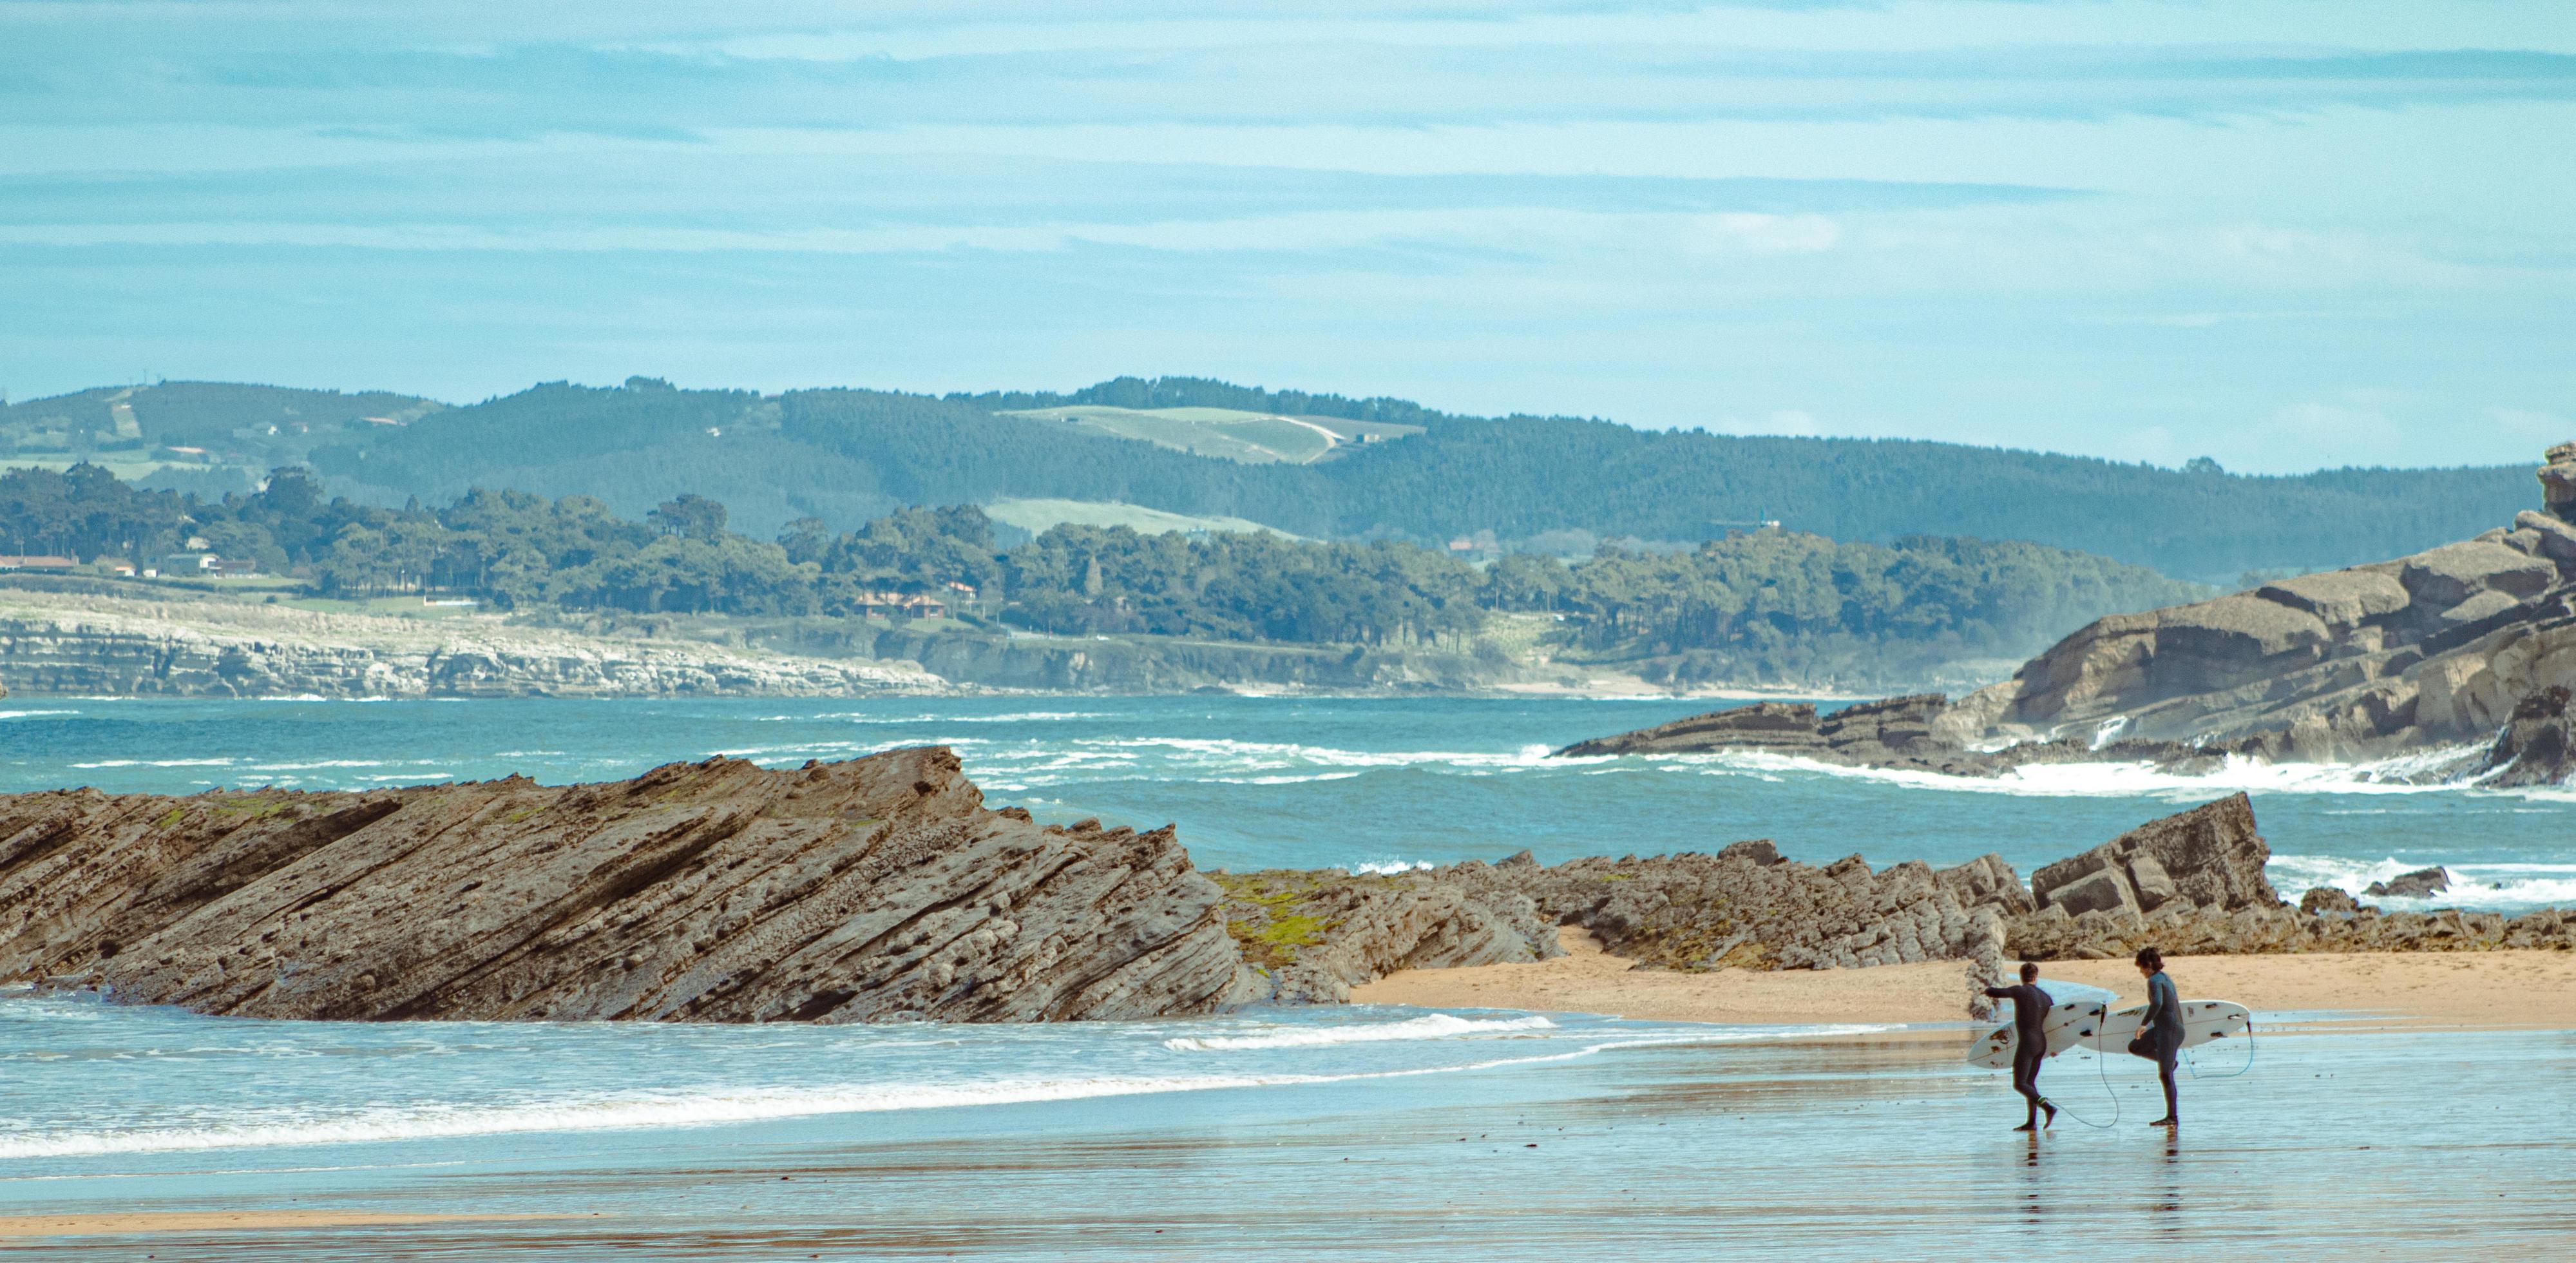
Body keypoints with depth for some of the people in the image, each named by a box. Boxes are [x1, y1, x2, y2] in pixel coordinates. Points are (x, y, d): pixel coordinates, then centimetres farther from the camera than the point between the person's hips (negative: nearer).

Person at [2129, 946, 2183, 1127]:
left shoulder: (2155, 981, -12)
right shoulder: (2167, 979, 17)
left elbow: (2157, 1003, -28)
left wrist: (2144, 1024, -21)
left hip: (2167, 1029, -10)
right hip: (2177, 1028, 10)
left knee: (2165, 1075, -8)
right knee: (2134, 1047, 20)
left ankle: (2172, 1117, -8)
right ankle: (2171, 1060, 13)